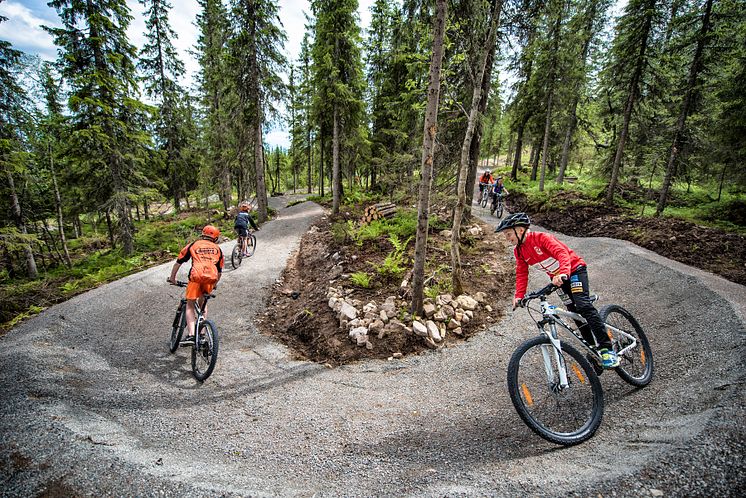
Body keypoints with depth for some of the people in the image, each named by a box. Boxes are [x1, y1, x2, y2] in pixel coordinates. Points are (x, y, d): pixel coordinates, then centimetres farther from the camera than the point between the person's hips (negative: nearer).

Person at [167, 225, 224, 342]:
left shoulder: (193, 245, 19)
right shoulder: (218, 249, 24)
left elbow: (178, 262, 21)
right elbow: (219, 271, 27)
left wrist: (172, 278, 33)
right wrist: (215, 284, 42)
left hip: (196, 276, -2)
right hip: (211, 278, 2)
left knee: (190, 305, 11)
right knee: (202, 303, 24)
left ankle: (191, 334, -3)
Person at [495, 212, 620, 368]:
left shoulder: (541, 237, -24)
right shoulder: (518, 251, -4)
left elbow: (562, 252, -35)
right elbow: (521, 274, 0)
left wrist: (563, 273, -52)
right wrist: (519, 296, -10)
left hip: (574, 269, -6)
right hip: (557, 278, 6)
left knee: (583, 305, -20)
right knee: (575, 312, 5)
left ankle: (607, 348, -13)